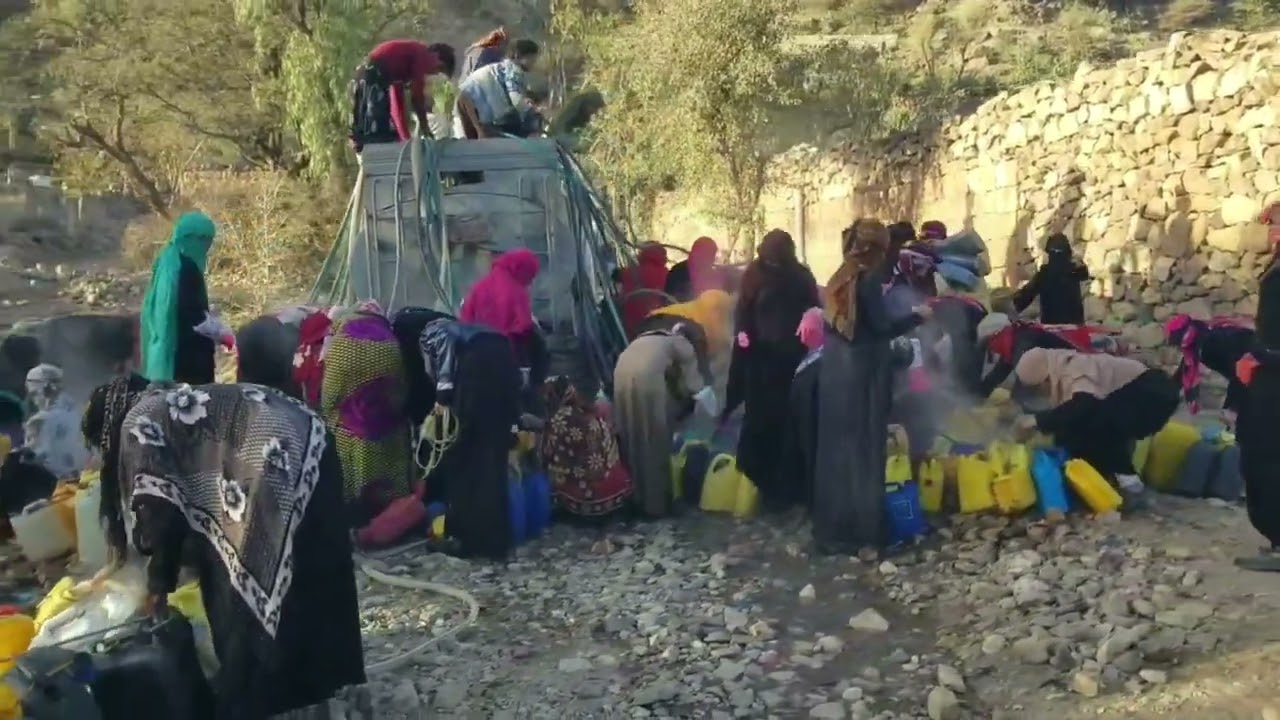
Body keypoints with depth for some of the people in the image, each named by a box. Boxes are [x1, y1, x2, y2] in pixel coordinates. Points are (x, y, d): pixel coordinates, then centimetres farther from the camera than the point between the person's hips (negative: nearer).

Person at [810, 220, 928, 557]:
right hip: (861, 370, -7)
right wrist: (917, 316, -4)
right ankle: (860, 531, 8)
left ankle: (832, 529, 21)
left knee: (836, 446, 12)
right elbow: (882, 328, -17)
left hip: (835, 368, 7)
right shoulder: (868, 279, -13)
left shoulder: (841, 277, 10)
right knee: (863, 447, 1)